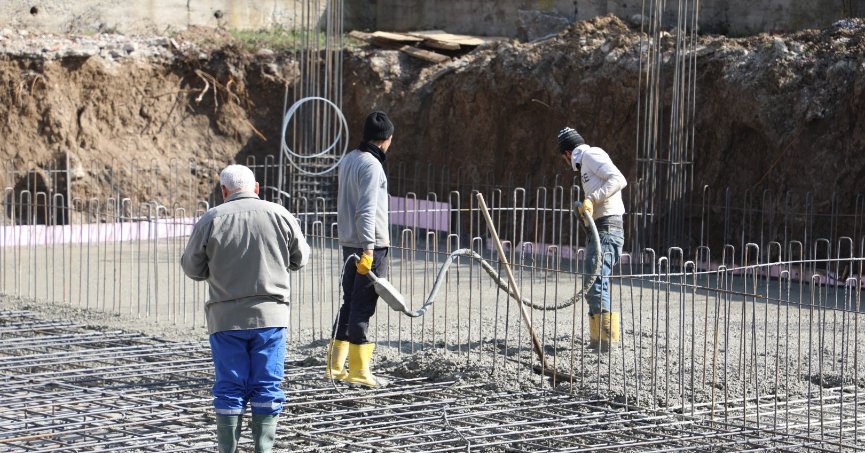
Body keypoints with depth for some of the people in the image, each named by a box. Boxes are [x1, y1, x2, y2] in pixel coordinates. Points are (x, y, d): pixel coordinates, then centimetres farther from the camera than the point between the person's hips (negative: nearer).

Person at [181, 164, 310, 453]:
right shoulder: (279, 215, -1)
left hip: (226, 318, -1)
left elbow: (192, 268, 3)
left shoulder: (211, 220, -5)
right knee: (267, 386, 7)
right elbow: (300, 258, 11)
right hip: (270, 314, 1)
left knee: (229, 387, 6)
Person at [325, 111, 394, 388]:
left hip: (349, 243, 9)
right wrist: (369, 249, -27)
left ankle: (335, 366, 17)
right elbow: (367, 211, -23)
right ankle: (359, 370, -2)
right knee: (363, 307, -5)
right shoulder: (371, 165, -15)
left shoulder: (347, 161, 14)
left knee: (350, 303, 14)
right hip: (370, 246, -9)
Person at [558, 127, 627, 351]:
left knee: (596, 283, -16)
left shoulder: (591, 155, -4)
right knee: (592, 285, 12)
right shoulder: (586, 163, 26)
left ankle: (608, 338, -18)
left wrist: (592, 198, -22)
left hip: (607, 229, -11)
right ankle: (598, 340, 16)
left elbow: (618, 179, -18)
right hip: (600, 230, 11)